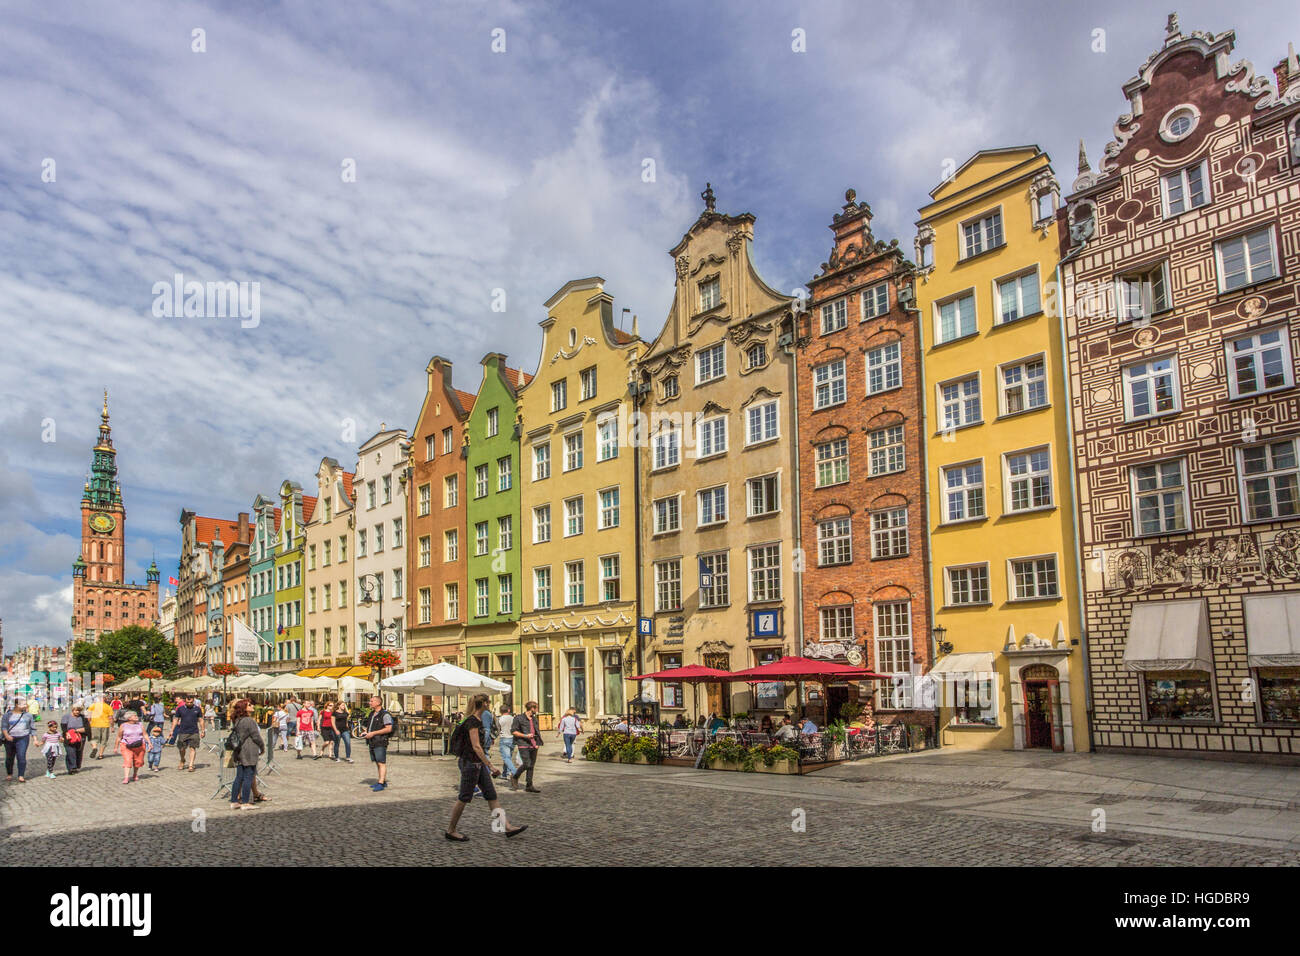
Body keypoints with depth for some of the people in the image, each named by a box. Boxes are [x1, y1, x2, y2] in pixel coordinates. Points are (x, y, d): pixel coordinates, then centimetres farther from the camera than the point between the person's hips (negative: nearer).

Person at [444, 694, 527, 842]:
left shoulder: (478, 720, 11)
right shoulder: (472, 722, -19)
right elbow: (476, 747, -25)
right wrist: (490, 765, -26)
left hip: (478, 763, 10)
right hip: (470, 762, -10)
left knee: (492, 795, 7)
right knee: (464, 798, 1)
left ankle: (507, 827, 7)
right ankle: (450, 831, 15)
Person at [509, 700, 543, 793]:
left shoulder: (534, 719, 16)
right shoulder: (519, 718, -5)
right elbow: (513, 731, -6)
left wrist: (538, 742, 13)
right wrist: (525, 736, -14)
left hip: (533, 746, 7)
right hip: (524, 745, -7)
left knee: (531, 765, 7)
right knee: (526, 764, -14)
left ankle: (529, 785, 14)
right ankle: (514, 778, 10)